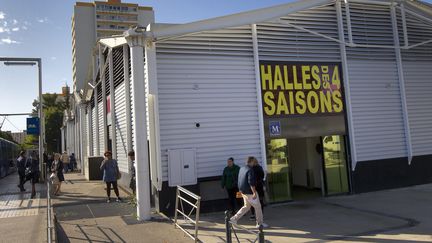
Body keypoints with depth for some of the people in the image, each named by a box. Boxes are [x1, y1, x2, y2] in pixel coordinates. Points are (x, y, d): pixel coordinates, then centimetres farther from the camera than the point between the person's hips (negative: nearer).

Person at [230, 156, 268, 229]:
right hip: (249, 192, -9)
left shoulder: (241, 169, 9)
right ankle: (260, 223, 15)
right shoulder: (250, 170, -19)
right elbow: (251, 182, -26)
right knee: (257, 206, 6)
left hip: (243, 191, 9)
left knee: (246, 206, 19)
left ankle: (234, 218, 12)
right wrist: (254, 193, -24)